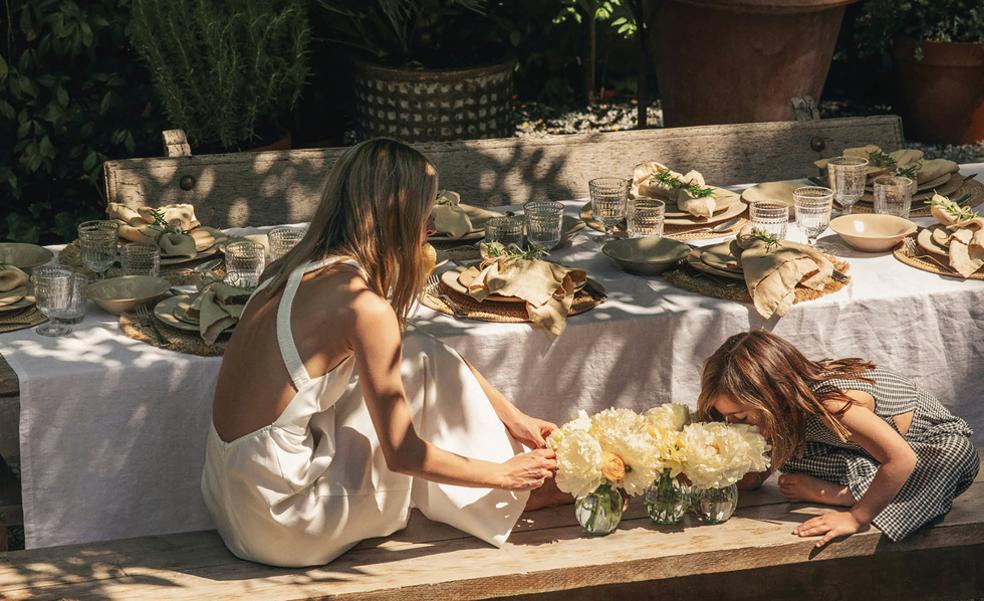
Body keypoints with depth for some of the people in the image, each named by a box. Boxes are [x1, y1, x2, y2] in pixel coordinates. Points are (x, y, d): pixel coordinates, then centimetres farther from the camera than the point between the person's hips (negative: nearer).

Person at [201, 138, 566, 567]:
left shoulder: (303, 270, 7)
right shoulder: (365, 305, -19)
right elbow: (403, 454, -13)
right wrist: (503, 473, 2)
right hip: (280, 518, -8)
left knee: (416, 357, 13)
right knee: (423, 366, 0)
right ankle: (511, 497, 18)